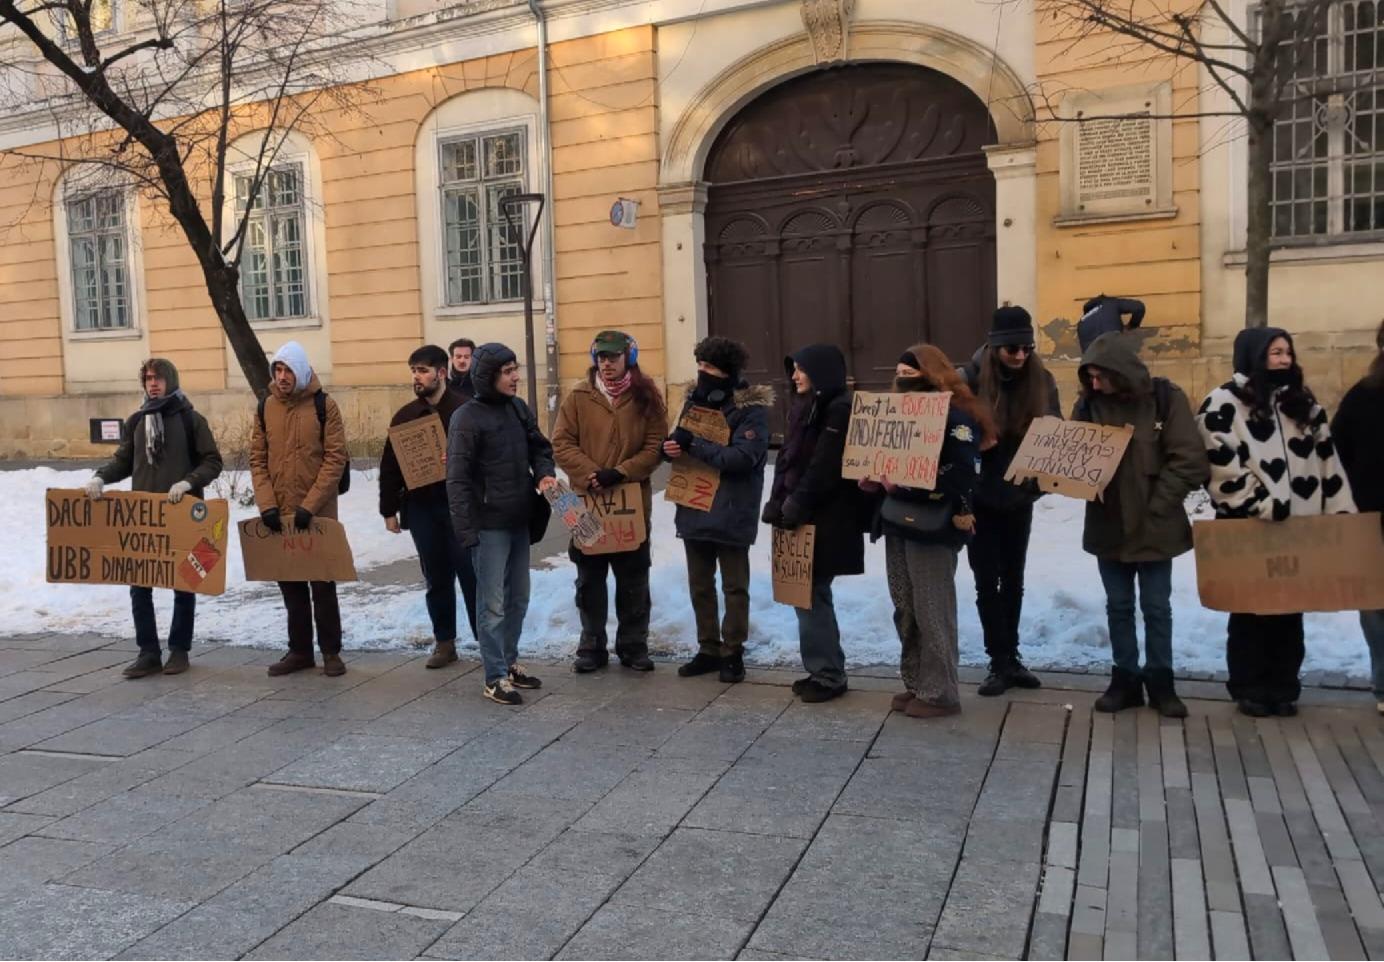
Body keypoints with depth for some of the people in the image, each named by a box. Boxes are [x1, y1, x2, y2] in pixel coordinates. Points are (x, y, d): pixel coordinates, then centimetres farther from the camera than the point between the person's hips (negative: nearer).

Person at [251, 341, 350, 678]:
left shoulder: (324, 406, -6)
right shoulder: (266, 407, 5)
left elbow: (335, 459, -10)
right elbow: (257, 459, 5)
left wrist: (309, 505, -16)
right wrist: (267, 504, -8)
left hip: (317, 514, -4)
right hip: (278, 514, 4)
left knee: (322, 584, 4)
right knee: (290, 584, 12)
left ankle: (331, 651, 15)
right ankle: (299, 650, 23)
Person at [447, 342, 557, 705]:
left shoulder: (518, 408, 9)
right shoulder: (467, 417, -12)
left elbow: (540, 446, 21)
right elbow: (458, 478, -14)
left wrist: (545, 472, -2)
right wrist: (466, 529, -19)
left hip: (520, 521, 7)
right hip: (489, 525, -7)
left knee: (518, 598, 16)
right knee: (492, 603, 0)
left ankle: (510, 662, 30)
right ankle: (495, 678, 8)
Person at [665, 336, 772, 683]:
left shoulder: (751, 408, -11)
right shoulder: (695, 398, 10)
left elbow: (742, 458, -22)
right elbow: (678, 440, 13)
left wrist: (692, 445, -23)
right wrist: (671, 447, -12)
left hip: (731, 513, -6)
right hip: (694, 507, 7)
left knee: (734, 586, 6)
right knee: (699, 585, 14)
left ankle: (733, 653, 17)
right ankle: (709, 649, 26)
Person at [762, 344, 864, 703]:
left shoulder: (840, 410, -12)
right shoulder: (806, 407, 17)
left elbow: (824, 468, -19)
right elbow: (787, 459, 15)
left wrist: (795, 507, -16)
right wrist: (778, 503, 4)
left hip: (824, 522, -9)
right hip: (802, 517, 9)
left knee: (811, 596, -6)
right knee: (809, 594, 12)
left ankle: (827, 675, 4)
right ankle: (825, 670, 21)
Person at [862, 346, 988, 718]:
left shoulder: (953, 414, -9)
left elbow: (966, 467, -19)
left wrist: (961, 510, -23)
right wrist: (875, 482, 5)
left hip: (930, 523, -9)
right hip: (896, 520, 9)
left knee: (931, 611, -4)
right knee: (905, 609, 12)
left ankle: (939, 692, 5)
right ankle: (915, 684, 23)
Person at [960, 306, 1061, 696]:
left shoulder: (1042, 380, -4)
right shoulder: (973, 379, -13)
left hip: (1020, 496, 3)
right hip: (981, 498, -3)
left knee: (1013, 578, 13)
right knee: (987, 581, 1)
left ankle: (1012, 657, 25)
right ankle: (999, 662, 11)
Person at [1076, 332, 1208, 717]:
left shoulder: (1166, 397, -10)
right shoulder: (1089, 403, -2)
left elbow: (1190, 461, -11)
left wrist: (1154, 505, -14)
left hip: (1155, 525, -3)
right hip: (1108, 525, 3)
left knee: (1156, 607, 9)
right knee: (1118, 606, 12)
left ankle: (1160, 681, 23)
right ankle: (1125, 678, 25)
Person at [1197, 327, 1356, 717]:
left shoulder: (1303, 403, 15)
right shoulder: (1224, 403, -5)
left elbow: (1327, 457, 13)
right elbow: (1222, 465, -14)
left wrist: (1341, 510, 7)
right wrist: (1260, 506, -17)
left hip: (1298, 526, 5)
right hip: (1248, 528, -5)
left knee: (1290, 609, 10)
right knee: (1250, 608, 5)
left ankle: (1284, 687, 21)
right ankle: (1249, 689, 15)